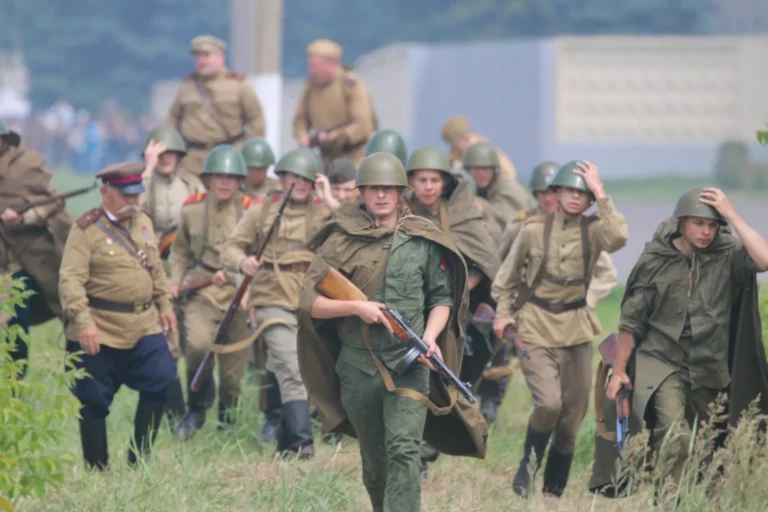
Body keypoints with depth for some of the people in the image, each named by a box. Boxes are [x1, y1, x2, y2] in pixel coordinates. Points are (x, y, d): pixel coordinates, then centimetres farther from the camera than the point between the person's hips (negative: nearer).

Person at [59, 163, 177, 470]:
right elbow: (71, 279, -17)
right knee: (94, 401, 0)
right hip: (100, 331, -5)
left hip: (145, 326, 5)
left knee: (159, 382, -4)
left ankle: (140, 458, 9)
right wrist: (82, 320, -27)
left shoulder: (143, 222, 11)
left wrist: (164, 304, 17)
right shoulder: (86, 230, -9)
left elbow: (156, 268, 23)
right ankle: (97, 468, 12)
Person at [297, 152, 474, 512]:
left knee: (403, 449, -17)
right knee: (373, 459, 13)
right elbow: (309, 303, -1)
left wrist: (430, 336, -8)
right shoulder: (341, 242, 1)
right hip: (358, 365, 2)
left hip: (409, 364, -1)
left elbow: (442, 297, 11)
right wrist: (355, 307, -16)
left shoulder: (423, 241, 4)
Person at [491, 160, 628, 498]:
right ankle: (527, 469, 3)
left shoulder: (592, 230, -2)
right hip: (536, 327, -3)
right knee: (548, 402, -21)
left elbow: (618, 238, -27)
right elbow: (509, 274, 10)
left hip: (575, 329, 3)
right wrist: (504, 312, 1)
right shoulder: (534, 229, -4)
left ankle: (554, 490, 21)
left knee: (572, 414, 6)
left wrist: (601, 194, -24)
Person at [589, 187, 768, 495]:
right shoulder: (656, 260, -3)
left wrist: (731, 215, -20)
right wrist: (619, 370, 5)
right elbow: (631, 319, 4)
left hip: (708, 367, 2)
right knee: (674, 436, -23)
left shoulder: (727, 255, -3)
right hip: (661, 362, -2)